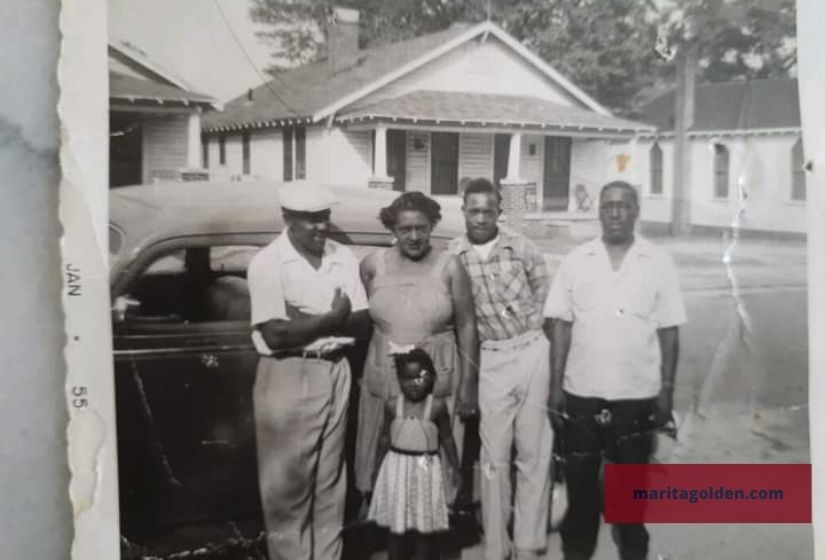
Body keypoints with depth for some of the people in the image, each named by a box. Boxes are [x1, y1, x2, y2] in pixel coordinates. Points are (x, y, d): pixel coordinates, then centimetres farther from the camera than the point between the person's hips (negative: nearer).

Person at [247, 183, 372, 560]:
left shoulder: (344, 258, 4)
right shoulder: (267, 263, -11)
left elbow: (363, 325, 1)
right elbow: (276, 334, -19)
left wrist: (306, 319, -15)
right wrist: (333, 318, -11)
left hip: (335, 373, 5)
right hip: (288, 377, -5)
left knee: (330, 482, 13)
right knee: (287, 485, 5)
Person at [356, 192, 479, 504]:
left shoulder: (449, 267, -5)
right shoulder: (372, 265, 0)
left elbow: (466, 326, -1)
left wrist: (469, 383, -2)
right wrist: (358, 369, 7)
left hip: (438, 376, -2)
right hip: (383, 374, 2)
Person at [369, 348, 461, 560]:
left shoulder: (437, 406, -8)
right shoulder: (392, 406, -3)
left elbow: (447, 439, 0)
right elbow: (385, 438, 6)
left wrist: (454, 466, 2)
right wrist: (378, 466, 8)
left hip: (425, 470, -1)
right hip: (397, 468, 2)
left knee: (425, 527, 8)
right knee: (396, 525, 11)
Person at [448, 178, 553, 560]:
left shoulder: (522, 247, 0)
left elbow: (544, 293, 11)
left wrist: (531, 329, 2)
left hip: (532, 352, 1)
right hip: (489, 361, -1)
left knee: (534, 451, 8)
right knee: (494, 455, 7)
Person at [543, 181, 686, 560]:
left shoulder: (658, 263, -2)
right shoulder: (576, 261, -1)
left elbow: (669, 331, -1)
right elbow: (560, 325, 0)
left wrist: (667, 390, -3)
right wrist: (556, 384, -3)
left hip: (637, 394, 0)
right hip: (582, 392, 1)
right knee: (580, 478, 12)